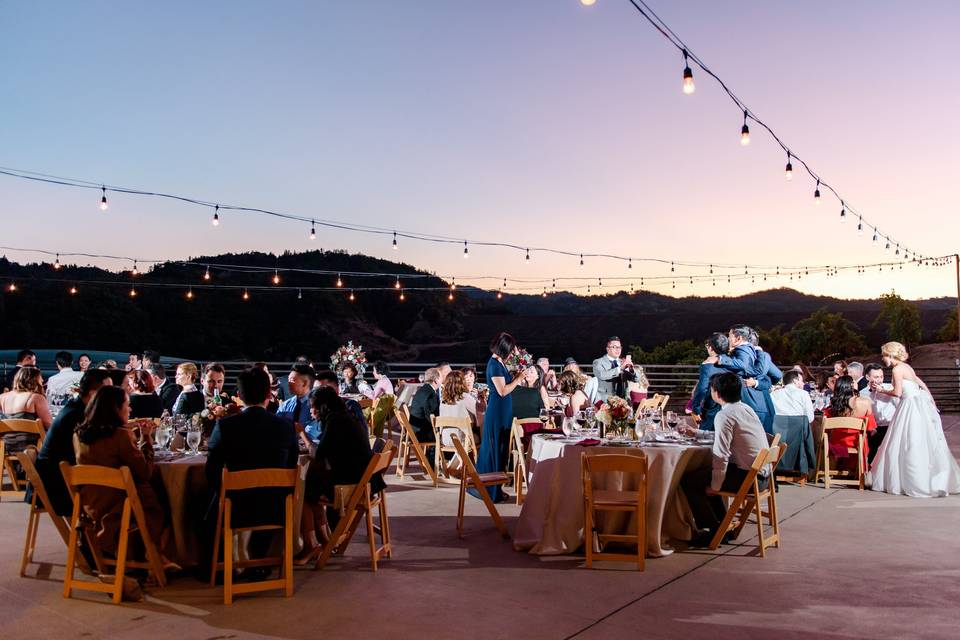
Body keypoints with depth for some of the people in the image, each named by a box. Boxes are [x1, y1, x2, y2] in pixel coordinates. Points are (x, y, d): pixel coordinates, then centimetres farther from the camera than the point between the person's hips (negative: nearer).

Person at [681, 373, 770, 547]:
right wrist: (697, 433, 35)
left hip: (748, 477, -9)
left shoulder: (724, 415, -17)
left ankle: (715, 530, 5)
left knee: (688, 481, -3)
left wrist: (715, 487, -11)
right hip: (762, 474, 9)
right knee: (704, 475, 26)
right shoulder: (745, 408, 11)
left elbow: (721, 455, -22)